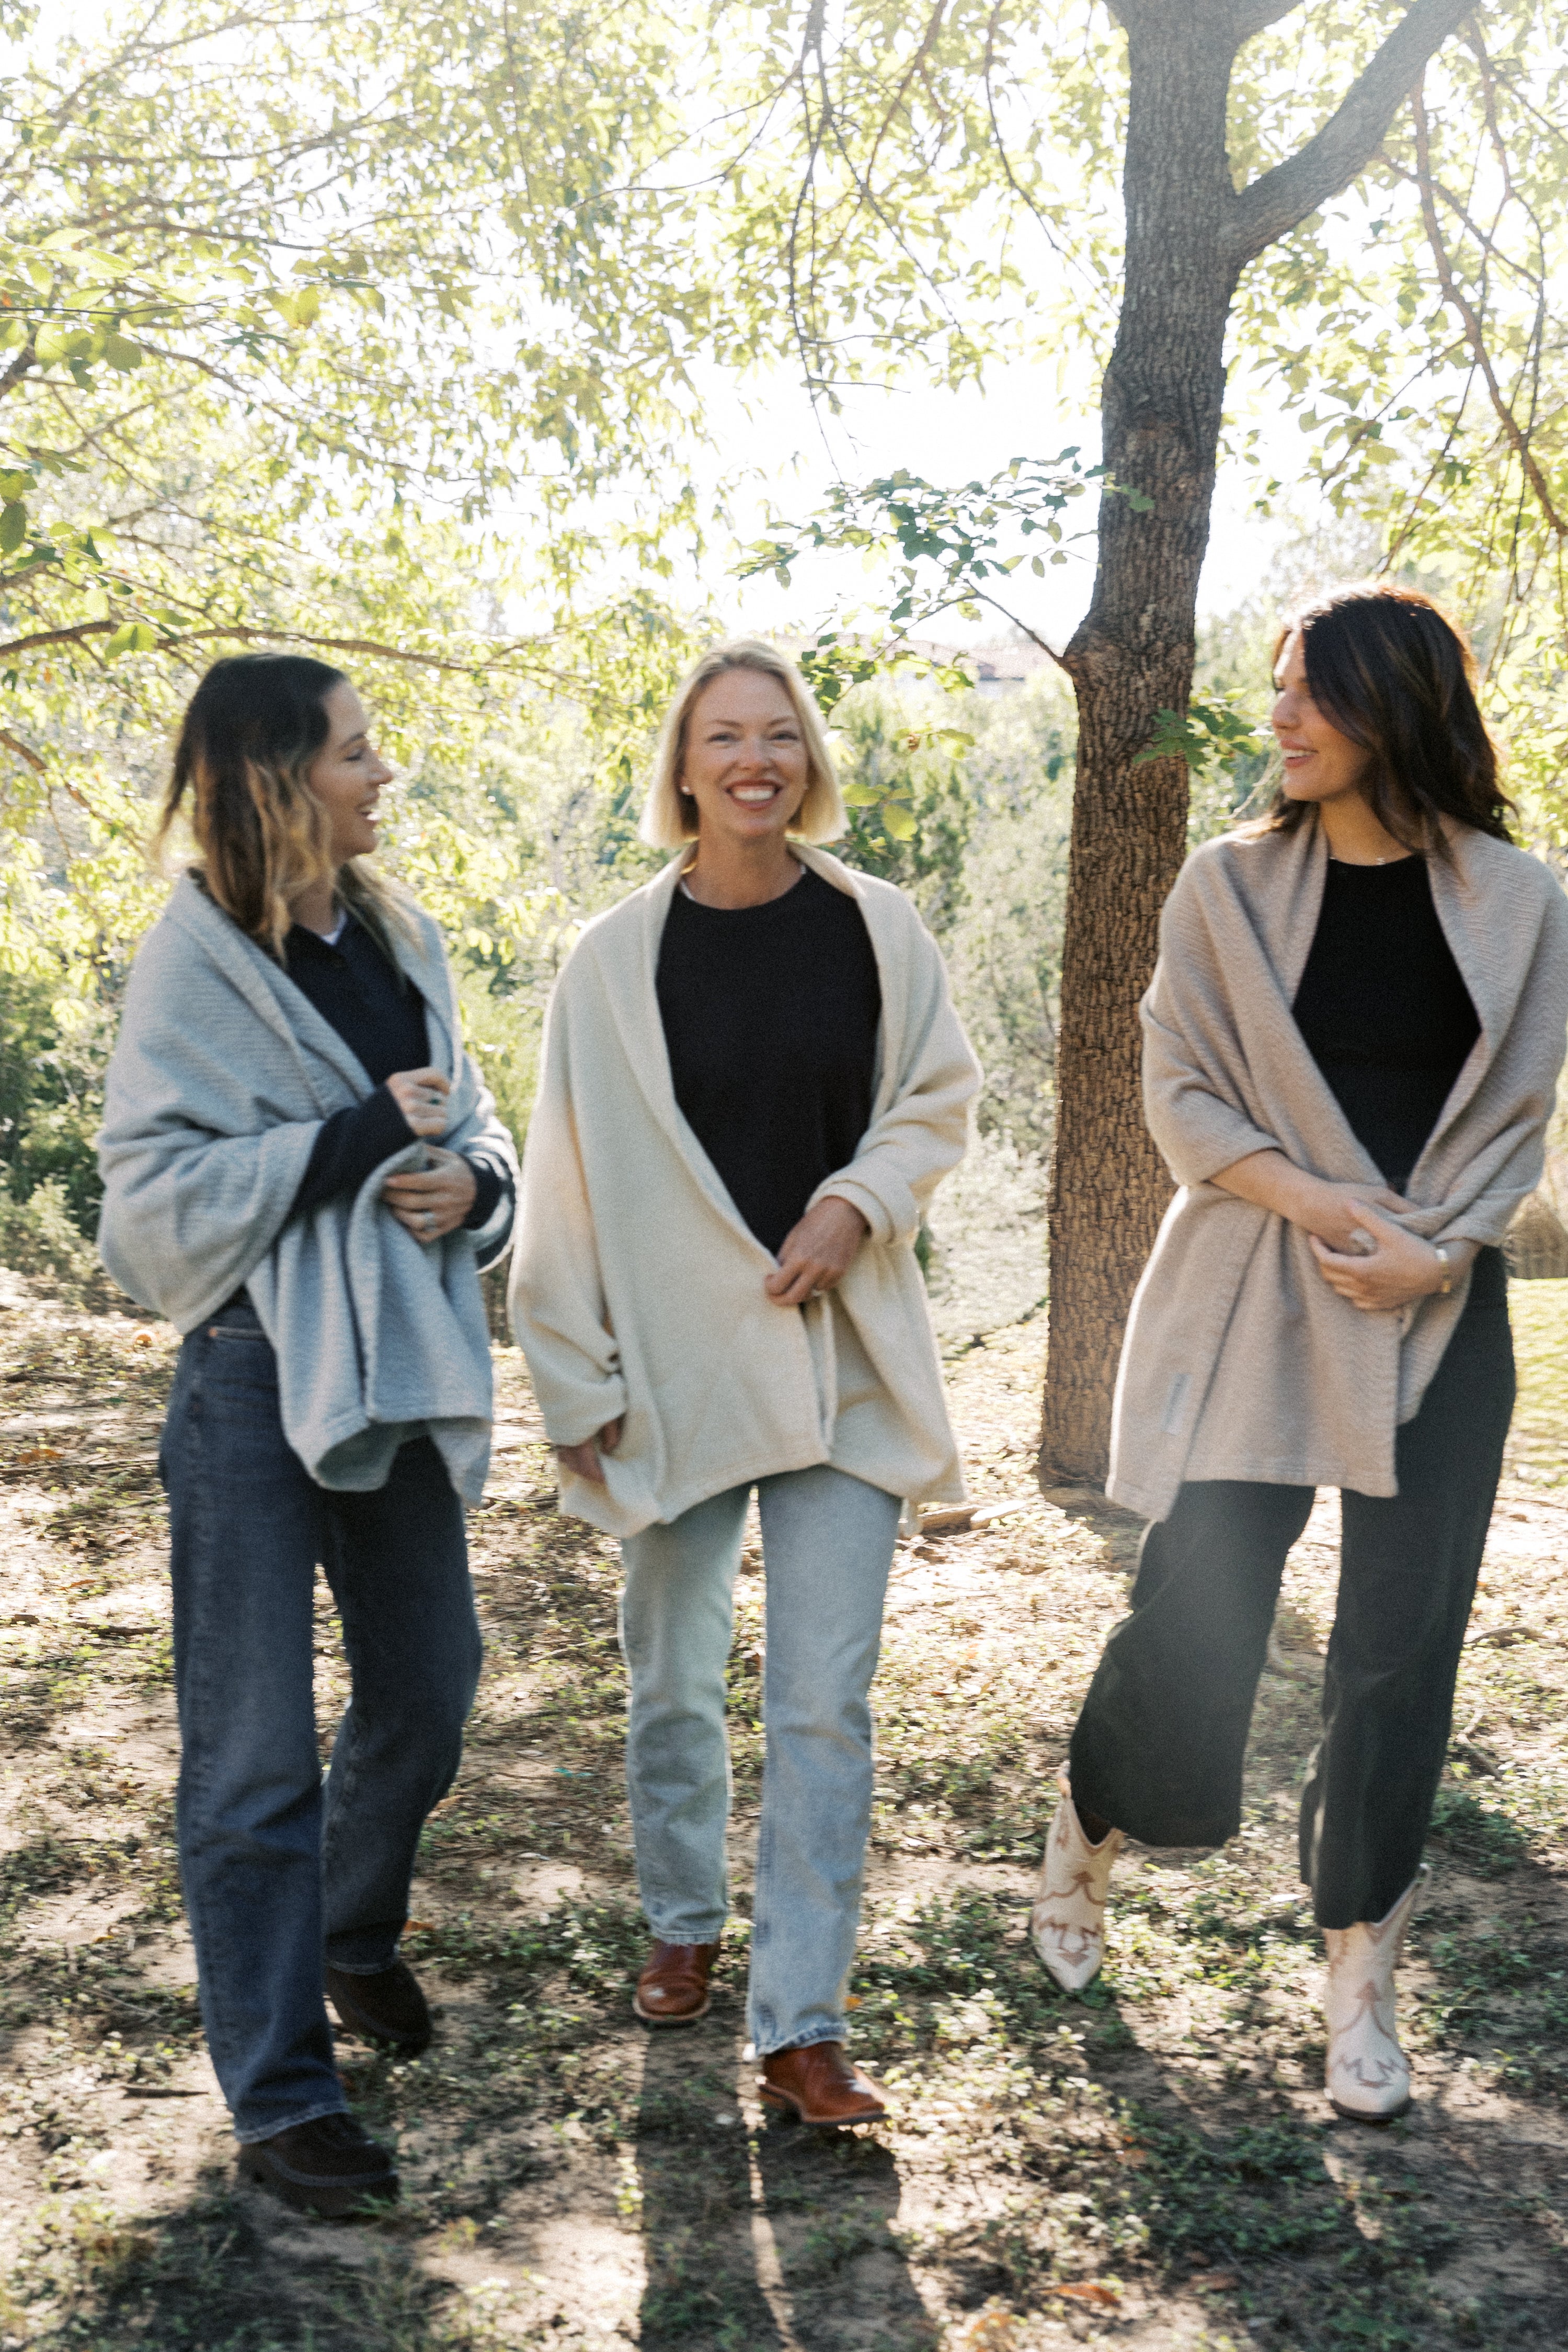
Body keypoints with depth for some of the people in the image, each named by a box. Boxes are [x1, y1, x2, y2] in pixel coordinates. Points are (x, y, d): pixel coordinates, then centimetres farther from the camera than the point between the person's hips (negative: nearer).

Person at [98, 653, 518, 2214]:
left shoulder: (399, 940, 9)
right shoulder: (195, 961, -9)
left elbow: (468, 1124, 16)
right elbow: (160, 1193, -15)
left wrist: (472, 1177, -7)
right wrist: (359, 1142, -19)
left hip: (396, 1366, 7)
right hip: (255, 1381, -7)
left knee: (428, 1688, 18)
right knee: (257, 1749, -1)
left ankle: (354, 1936, 44)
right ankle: (280, 2098, 9)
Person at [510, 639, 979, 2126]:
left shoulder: (874, 928, -1)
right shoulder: (617, 957, -4)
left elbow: (937, 1099, 9)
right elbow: (568, 1182, -1)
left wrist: (858, 1203, -10)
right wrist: (576, 1384, -2)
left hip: (841, 1360, 0)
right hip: (676, 1369, 0)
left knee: (825, 1699, -2)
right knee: (674, 1681, 13)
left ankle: (800, 2025, 5)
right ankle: (683, 1926, 38)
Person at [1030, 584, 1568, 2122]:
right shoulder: (1230, 885, 2)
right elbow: (1180, 1095, -1)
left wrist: (1433, 1253, -11)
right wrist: (1322, 1205, -14)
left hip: (1435, 1316, 1)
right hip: (1249, 1308, -1)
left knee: (1400, 1647, 3)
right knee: (1196, 1609, -3)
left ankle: (1358, 1990, 15)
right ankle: (1081, 1846, 28)